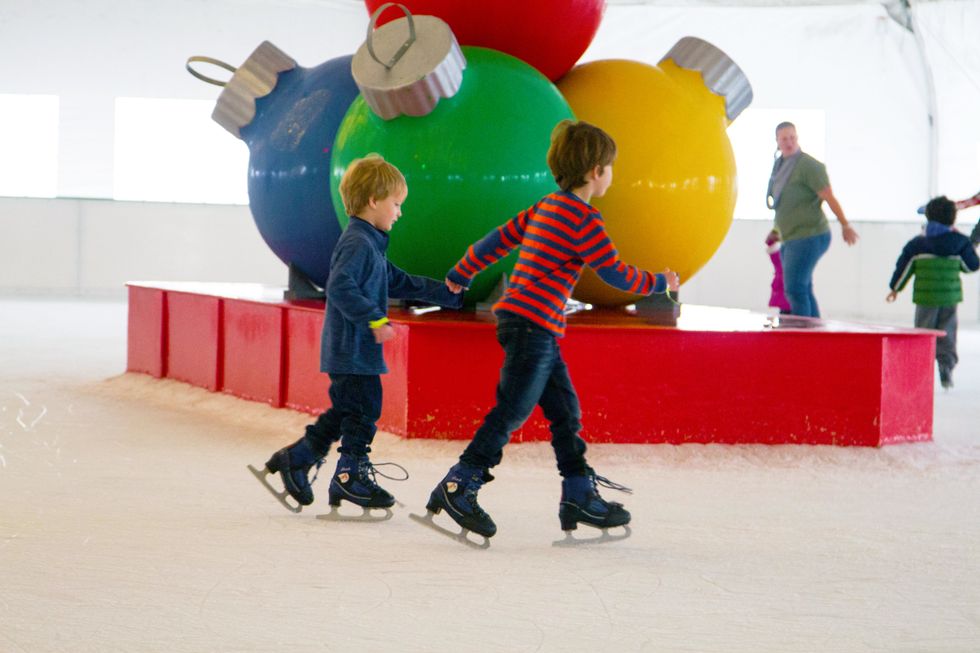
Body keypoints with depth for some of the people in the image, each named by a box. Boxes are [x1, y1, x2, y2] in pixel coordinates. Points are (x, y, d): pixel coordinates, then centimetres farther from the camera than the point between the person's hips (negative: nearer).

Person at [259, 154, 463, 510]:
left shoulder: (371, 245, 18)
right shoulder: (356, 243, -16)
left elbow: (399, 282, 27)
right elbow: (339, 287, -28)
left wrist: (449, 294, 27)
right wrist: (375, 319, -30)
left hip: (356, 349, 11)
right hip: (352, 349, -11)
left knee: (345, 411, 15)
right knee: (363, 408, -3)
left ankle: (295, 459, 22)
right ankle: (351, 476, 6)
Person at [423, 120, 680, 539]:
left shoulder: (547, 207, 15)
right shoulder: (583, 218, -12)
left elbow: (500, 238, 21)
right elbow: (615, 273, -11)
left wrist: (461, 274, 33)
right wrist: (658, 283, 5)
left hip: (537, 330, 10)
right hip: (533, 326, -10)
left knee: (565, 411, 12)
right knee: (511, 412, -8)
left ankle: (580, 497, 17)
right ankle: (457, 488, -6)